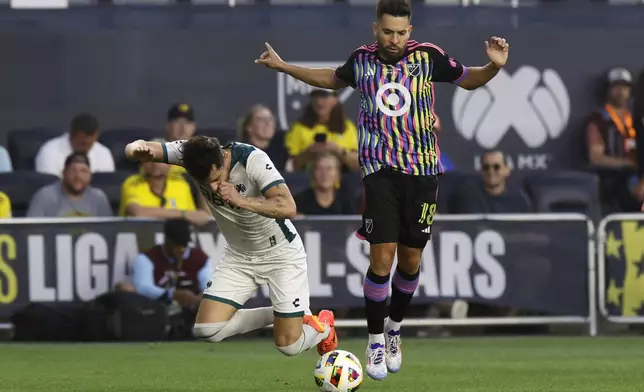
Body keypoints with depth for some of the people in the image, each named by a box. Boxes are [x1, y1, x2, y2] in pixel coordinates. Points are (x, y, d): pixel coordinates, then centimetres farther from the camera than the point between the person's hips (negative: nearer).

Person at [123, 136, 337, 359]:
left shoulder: (253, 159, -30)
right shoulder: (192, 153, -19)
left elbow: (288, 208, -38)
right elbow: (134, 150, -22)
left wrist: (242, 201, -48)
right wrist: (137, 148, -46)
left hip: (280, 254, -5)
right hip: (238, 255, 5)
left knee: (288, 346, -7)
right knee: (206, 330, -10)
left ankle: (322, 326, 30)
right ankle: (278, 316, 14)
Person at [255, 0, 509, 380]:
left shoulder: (428, 56, -4)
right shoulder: (363, 59, 1)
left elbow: (468, 79, 9)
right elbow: (335, 79, 24)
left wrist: (494, 66, -11)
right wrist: (284, 67, 24)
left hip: (423, 170, 1)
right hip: (380, 170, -1)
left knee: (411, 259, 8)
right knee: (382, 257, -11)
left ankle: (395, 328, 32)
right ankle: (376, 342, 3)